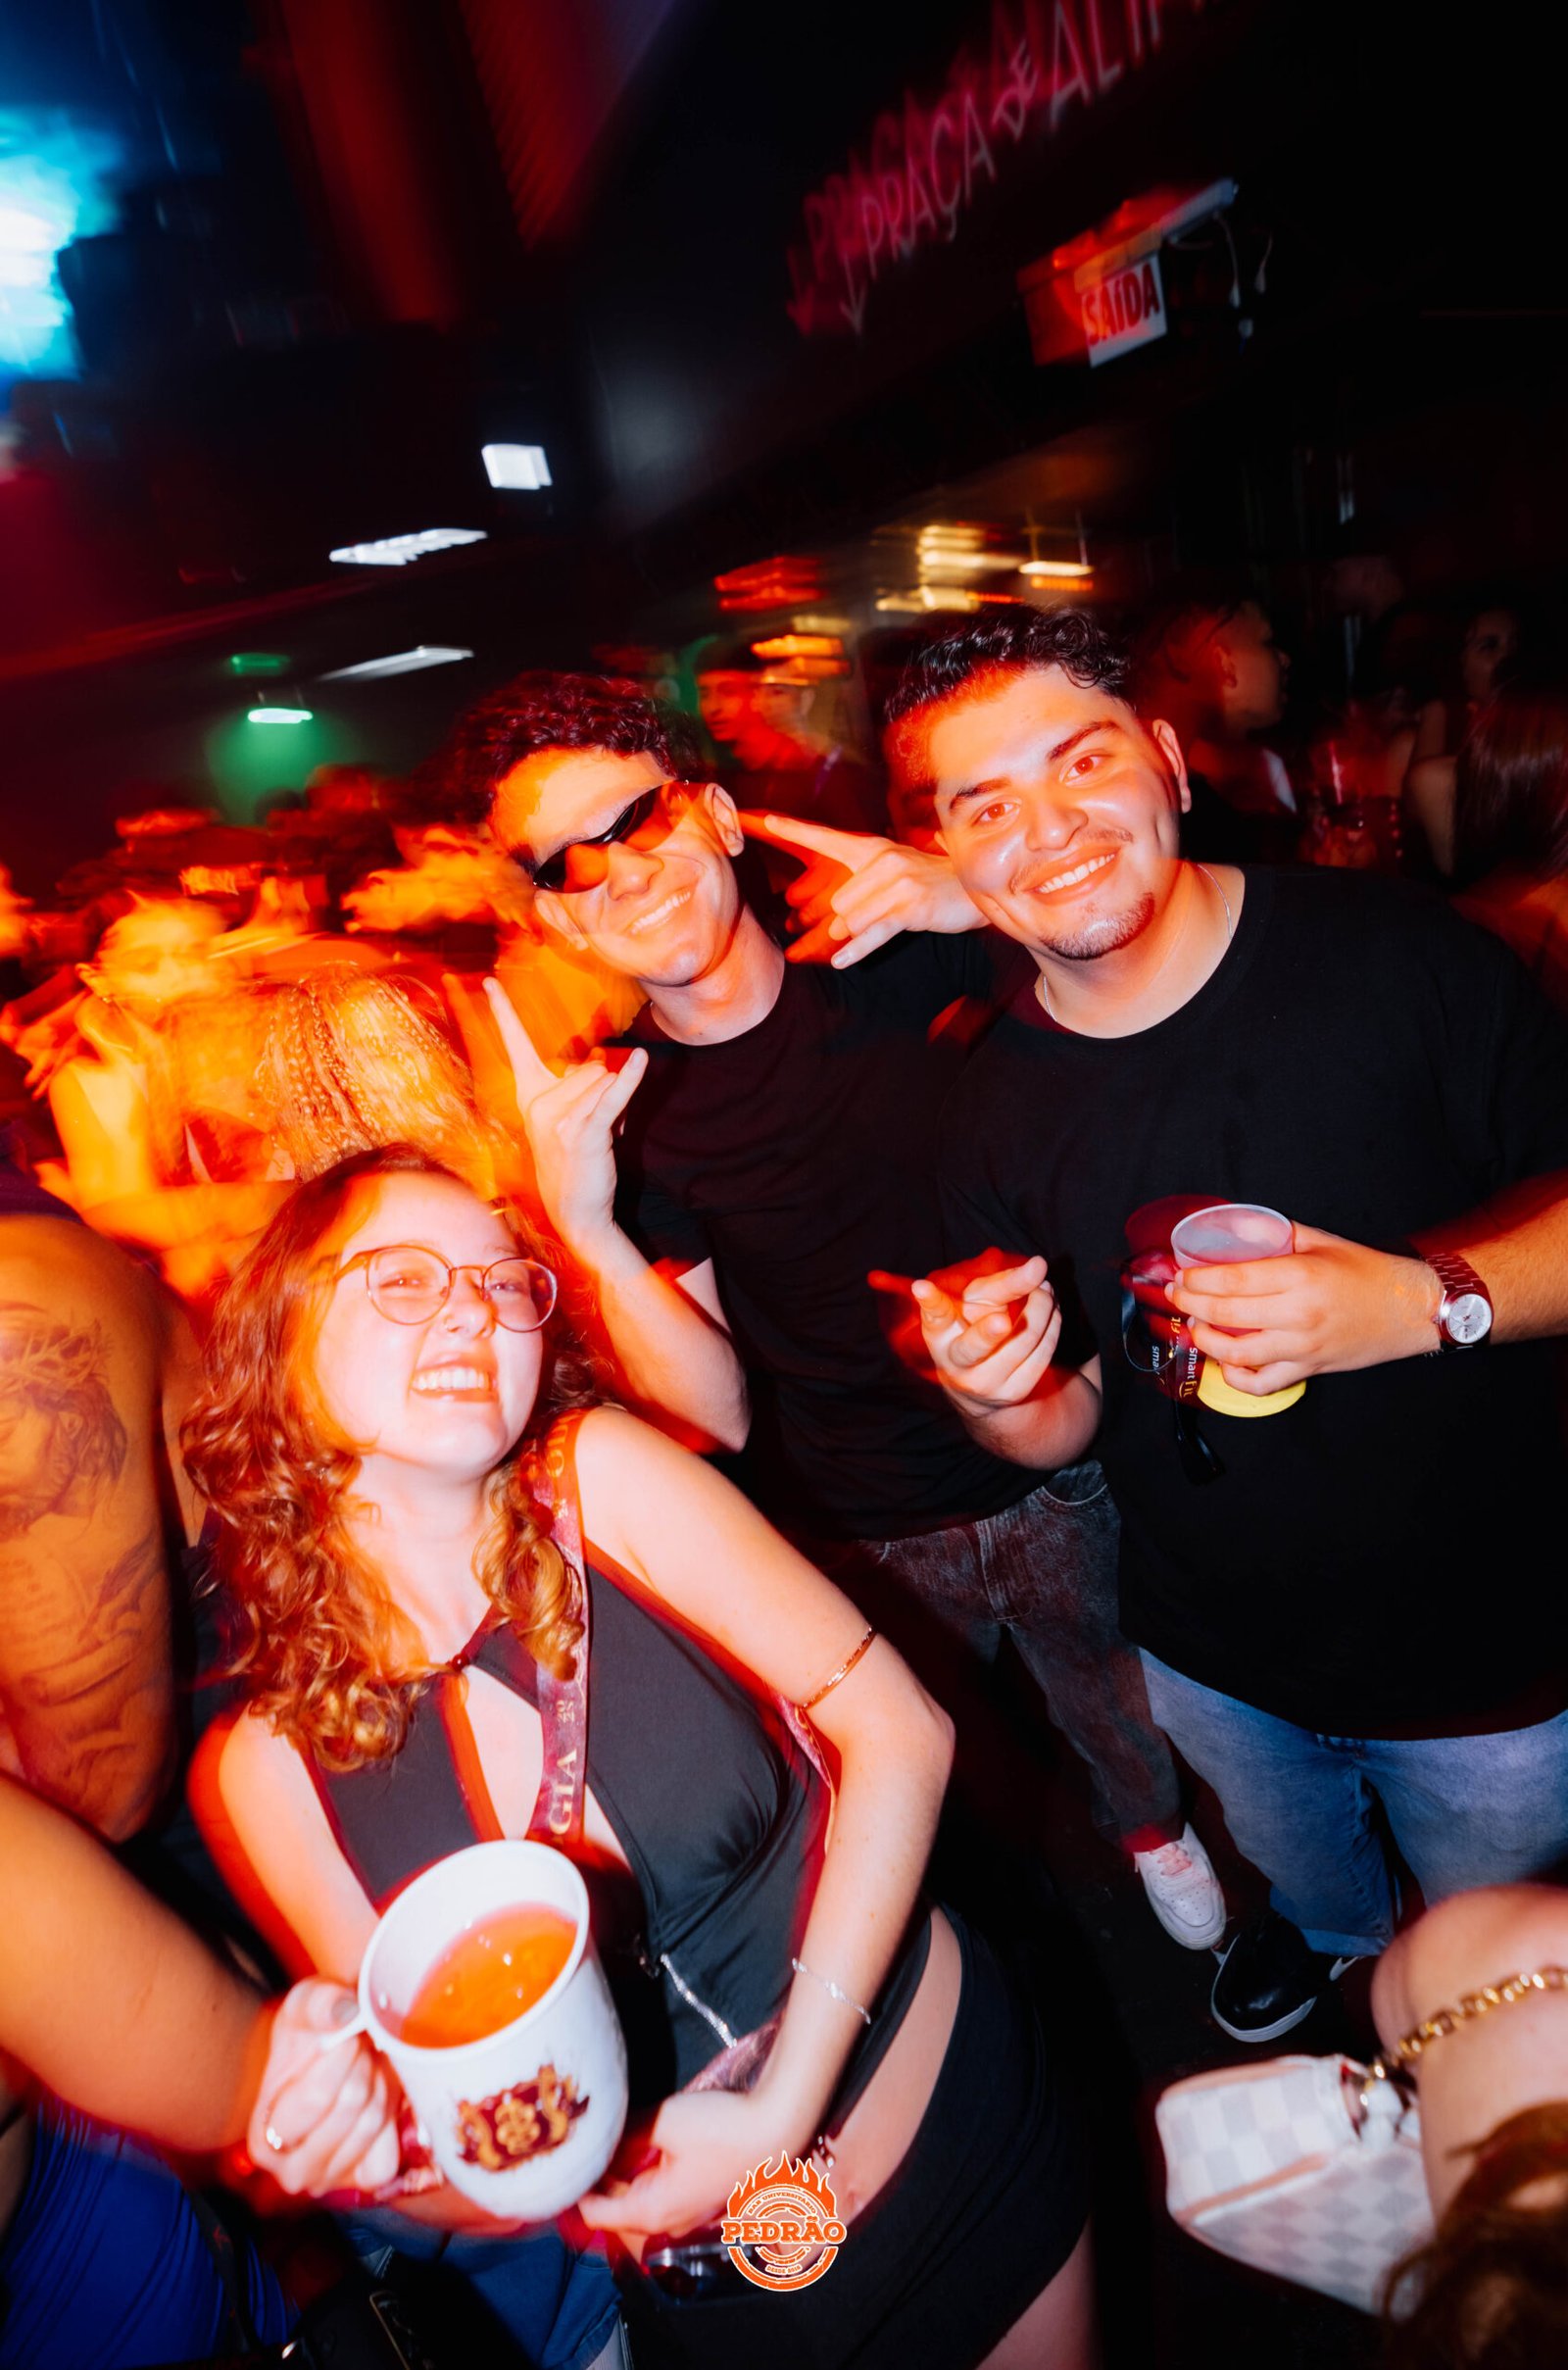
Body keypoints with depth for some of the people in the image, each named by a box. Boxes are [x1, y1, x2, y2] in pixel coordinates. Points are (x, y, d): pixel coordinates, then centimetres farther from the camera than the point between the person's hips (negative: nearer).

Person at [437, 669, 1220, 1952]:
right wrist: (585, 1230, -33)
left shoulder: (906, 960, -11)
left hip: (1056, 1474, 1)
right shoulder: (610, 1113, -12)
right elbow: (717, 1417, -17)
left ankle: (1157, 1834, 60)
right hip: (858, 1550, 0)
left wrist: (985, 896, -27)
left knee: (1140, 1739, 25)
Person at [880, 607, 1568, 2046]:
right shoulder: (991, 1109, -12)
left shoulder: (1393, 955, -22)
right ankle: (1330, 1932, 70)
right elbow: (1067, 1426, -3)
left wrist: (1426, 1300, -33)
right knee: (1304, 1879, 35)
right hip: (1216, 1656, 3)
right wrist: (999, 1397, -25)